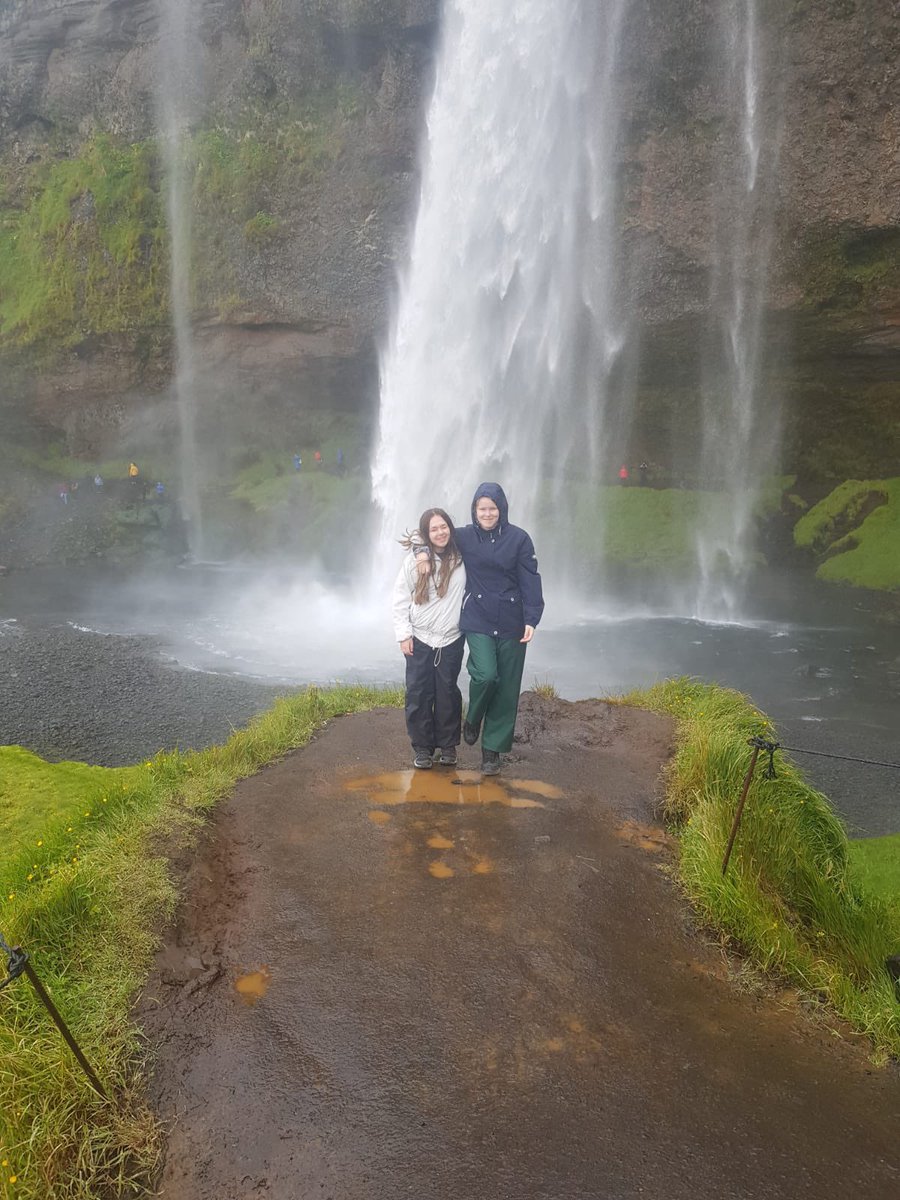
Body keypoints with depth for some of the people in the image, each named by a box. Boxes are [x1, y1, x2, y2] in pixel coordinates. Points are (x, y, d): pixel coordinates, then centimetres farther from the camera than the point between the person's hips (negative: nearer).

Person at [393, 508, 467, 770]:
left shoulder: (461, 559, -4)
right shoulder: (415, 559, -4)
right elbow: (401, 599, 1)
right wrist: (403, 634, -4)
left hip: (451, 639, 0)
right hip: (420, 639, 0)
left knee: (448, 693, 6)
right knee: (418, 694, 1)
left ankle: (448, 746, 21)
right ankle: (422, 747, 14)